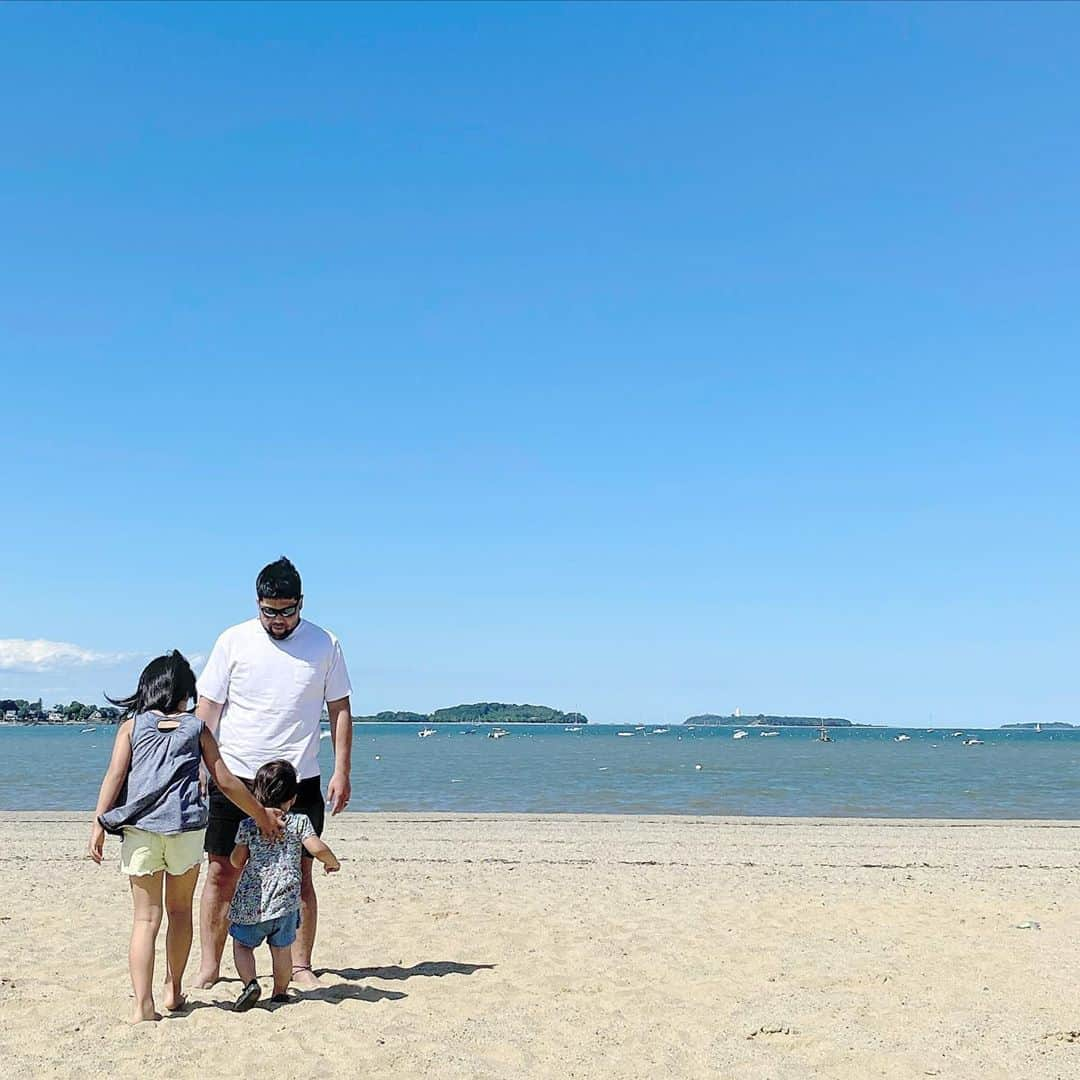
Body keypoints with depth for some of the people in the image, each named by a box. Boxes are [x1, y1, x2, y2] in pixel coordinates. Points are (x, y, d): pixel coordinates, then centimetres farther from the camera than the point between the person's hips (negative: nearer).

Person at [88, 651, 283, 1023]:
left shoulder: (132, 726, 10)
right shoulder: (196, 728, 9)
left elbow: (115, 775, -2)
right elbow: (225, 781, 9)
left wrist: (99, 825, -2)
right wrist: (262, 816, 18)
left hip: (139, 828, 0)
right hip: (186, 827, 0)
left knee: (145, 917, 4)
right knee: (180, 909, 17)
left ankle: (143, 1004, -4)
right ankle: (173, 992, 26)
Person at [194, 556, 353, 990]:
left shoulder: (324, 644, 3)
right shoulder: (234, 641, 1)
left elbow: (340, 710, 7)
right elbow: (207, 709, 3)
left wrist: (341, 773, 1)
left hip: (299, 780, 1)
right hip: (234, 776, 0)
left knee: (299, 875, 4)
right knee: (222, 873, 3)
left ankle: (300, 965, 16)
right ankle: (209, 967, 15)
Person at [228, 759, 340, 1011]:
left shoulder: (248, 825, 3)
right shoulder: (299, 822, 0)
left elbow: (237, 861, 10)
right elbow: (317, 849, -10)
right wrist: (333, 863, 9)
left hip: (250, 901, 0)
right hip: (285, 899, 0)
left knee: (242, 944, 13)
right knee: (281, 949, 13)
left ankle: (250, 983, -6)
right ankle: (280, 991, 18)